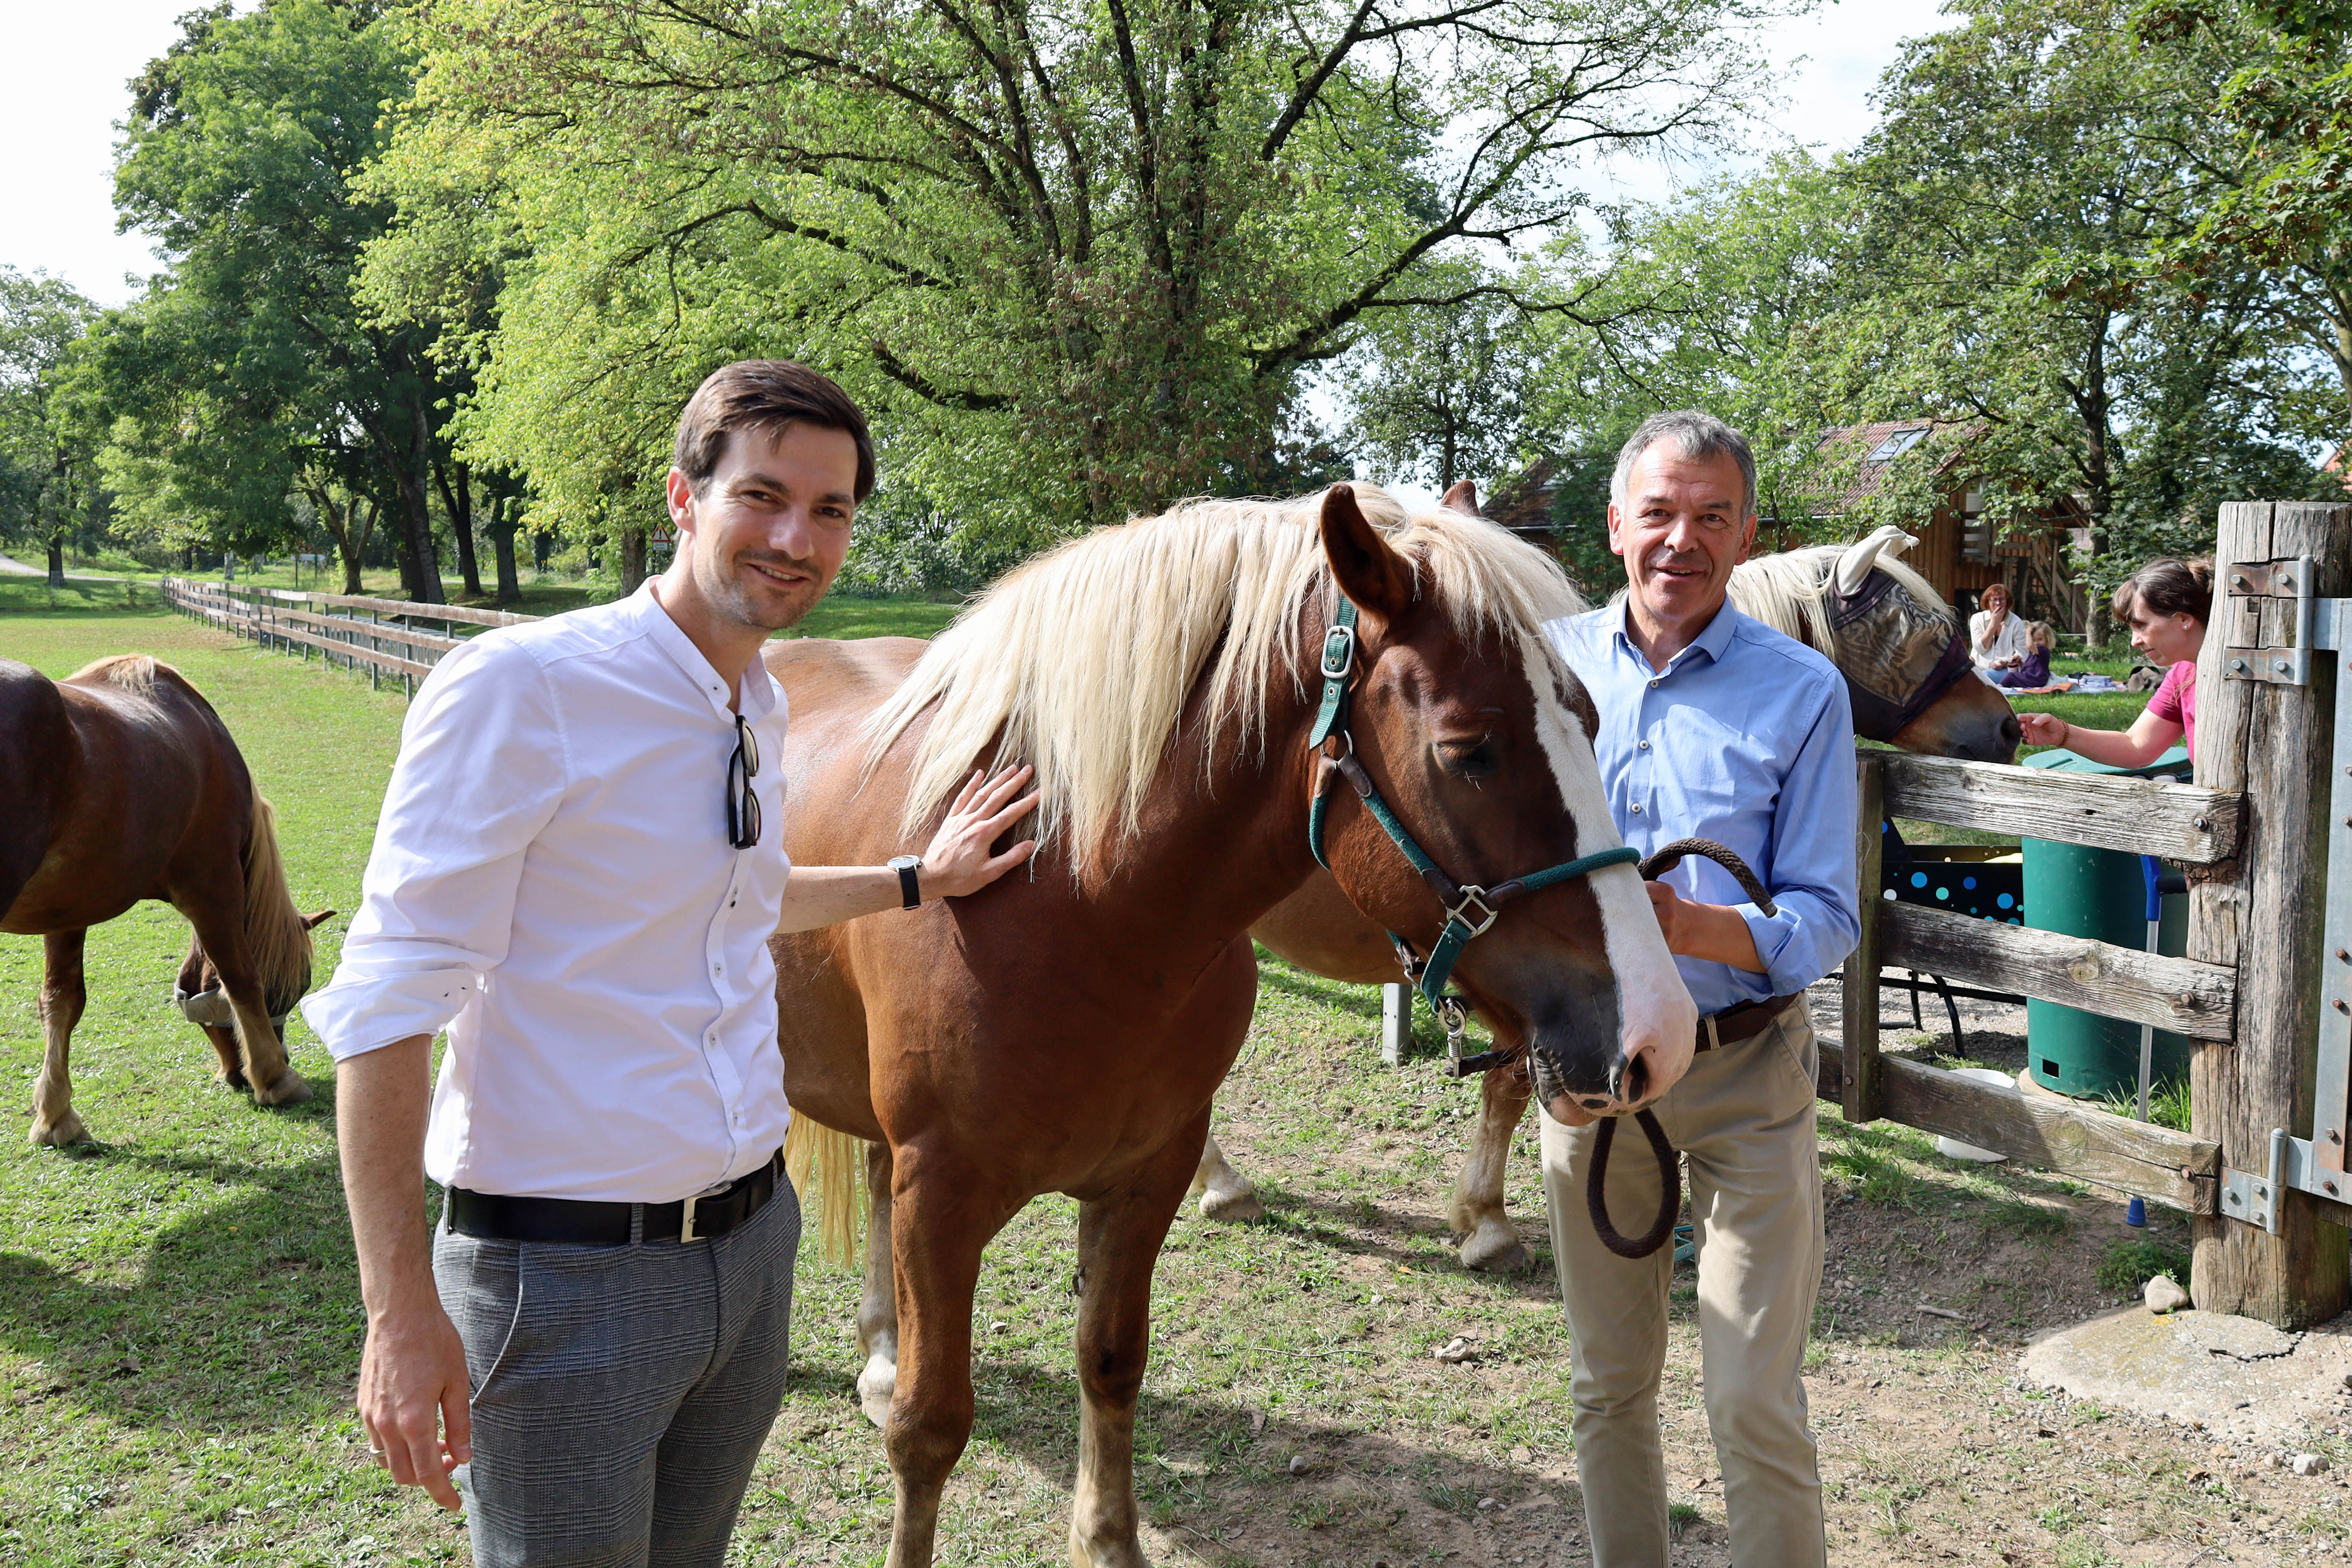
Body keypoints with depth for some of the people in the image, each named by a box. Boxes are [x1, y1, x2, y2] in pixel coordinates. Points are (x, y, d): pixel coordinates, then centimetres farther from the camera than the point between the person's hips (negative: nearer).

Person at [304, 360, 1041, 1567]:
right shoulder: (518, 687, -18)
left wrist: (921, 880, 25)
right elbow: (386, 1001, -19)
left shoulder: (760, 709, 7)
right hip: (565, 1275, -7)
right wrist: (401, 1310, -21)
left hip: (754, 1235, 8)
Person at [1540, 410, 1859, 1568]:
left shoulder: (1801, 692, -6)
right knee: (1607, 1384, 16)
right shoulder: (1552, 661, 2)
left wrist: (1700, 929, -28)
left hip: (1744, 1072, -3)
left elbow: (1829, 920, -10)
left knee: (1756, 1406, 1)